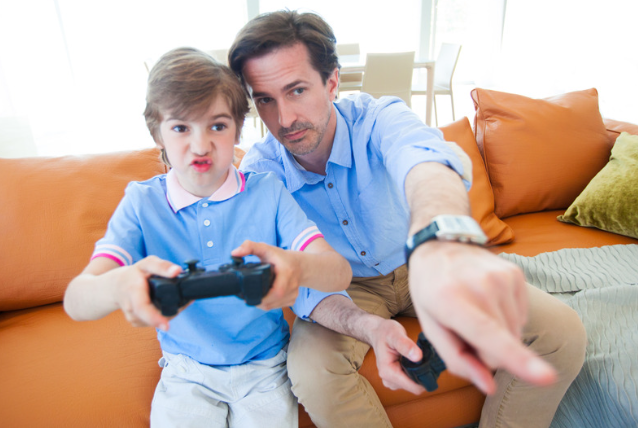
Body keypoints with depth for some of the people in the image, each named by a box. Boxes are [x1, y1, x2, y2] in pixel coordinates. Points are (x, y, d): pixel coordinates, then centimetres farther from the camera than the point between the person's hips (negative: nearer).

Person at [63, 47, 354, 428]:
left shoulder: (267, 192, -8)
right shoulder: (142, 203, -6)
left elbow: (340, 272, -17)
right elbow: (76, 301, -17)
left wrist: (298, 267, -41)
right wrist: (120, 286, -41)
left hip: (265, 367, 0)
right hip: (186, 371, 1)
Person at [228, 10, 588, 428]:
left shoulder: (378, 118, -22)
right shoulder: (257, 173, -18)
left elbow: (424, 160, -47)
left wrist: (443, 241, -73)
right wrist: (365, 326, -42)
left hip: (423, 259, 1)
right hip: (345, 287, 0)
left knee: (562, 332, -12)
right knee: (312, 373, -31)